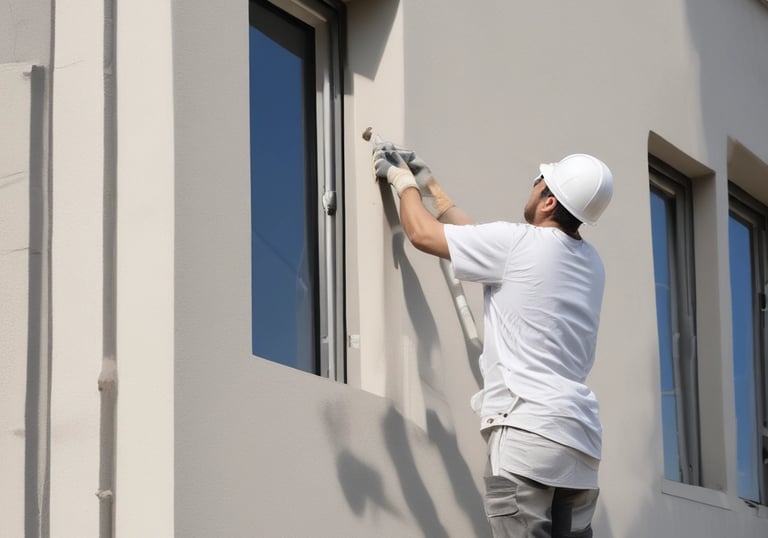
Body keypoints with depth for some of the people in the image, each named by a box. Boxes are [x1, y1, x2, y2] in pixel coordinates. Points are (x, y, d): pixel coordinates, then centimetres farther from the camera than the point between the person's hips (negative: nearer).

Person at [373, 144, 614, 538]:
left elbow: (422, 233, 7)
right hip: (580, 440, 8)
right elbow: (479, 239, 30)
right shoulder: (590, 263, 19)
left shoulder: (518, 243, -4)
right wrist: (429, 184, 38)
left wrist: (403, 182, 27)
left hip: (528, 432, -8)